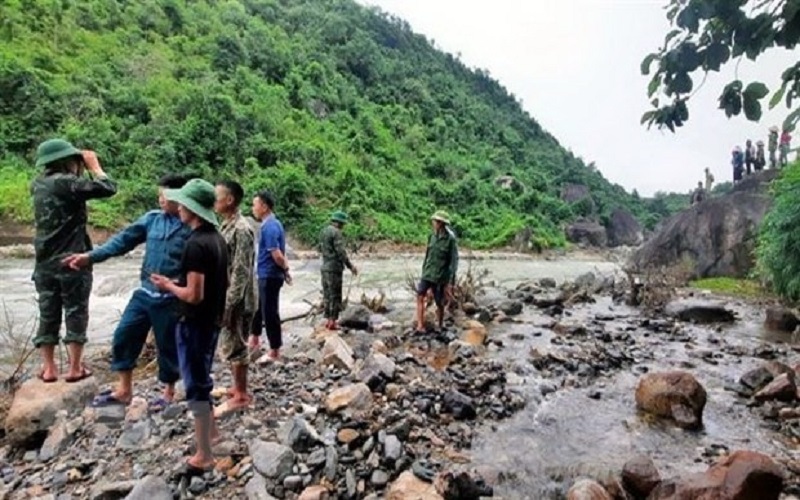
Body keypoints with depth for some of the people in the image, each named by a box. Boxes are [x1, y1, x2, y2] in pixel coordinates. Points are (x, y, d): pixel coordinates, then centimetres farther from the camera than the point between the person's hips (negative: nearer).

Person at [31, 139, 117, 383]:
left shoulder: (38, 184, 8)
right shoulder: (67, 182, -14)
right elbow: (108, 188, -17)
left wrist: (80, 170, 14)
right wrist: (93, 165, -3)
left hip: (45, 263, 7)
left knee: (48, 314, 12)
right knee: (75, 312, 4)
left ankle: (48, 368, 18)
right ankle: (75, 367, 9)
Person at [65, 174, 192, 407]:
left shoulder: (193, 228, -14)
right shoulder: (152, 219, 4)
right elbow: (124, 239, 5)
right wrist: (91, 256, -3)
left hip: (170, 300, -6)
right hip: (144, 293, 6)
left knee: (167, 347, 8)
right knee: (123, 336, 12)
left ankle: (169, 392, 30)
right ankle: (124, 390, 30)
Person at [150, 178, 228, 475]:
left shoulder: (195, 244, -23)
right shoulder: (217, 239, 6)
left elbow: (194, 295, -25)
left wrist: (169, 286, -8)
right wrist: (181, 283, 14)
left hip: (195, 323, -9)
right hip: (212, 321, 9)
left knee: (196, 385, 2)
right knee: (201, 379, 24)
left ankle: (204, 456, 14)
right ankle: (211, 431, 40)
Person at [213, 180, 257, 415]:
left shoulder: (242, 230, -20)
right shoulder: (226, 226, 10)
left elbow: (241, 273, -23)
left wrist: (228, 306, -22)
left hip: (237, 301, -9)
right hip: (224, 296, 9)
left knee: (235, 347, 2)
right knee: (229, 346, 18)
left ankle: (241, 396, 15)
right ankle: (238, 387, 32)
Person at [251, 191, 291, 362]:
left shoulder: (269, 227, -20)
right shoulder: (273, 224, 12)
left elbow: (277, 254, -25)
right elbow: (279, 253, 15)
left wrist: (285, 270, -10)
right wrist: (286, 270, 12)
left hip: (270, 276, -10)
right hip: (267, 275, 10)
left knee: (270, 312, -1)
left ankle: (275, 352, 11)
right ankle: (255, 338, 40)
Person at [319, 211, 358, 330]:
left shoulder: (324, 231, 12)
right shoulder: (336, 232, -15)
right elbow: (341, 252, -19)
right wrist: (350, 266, -15)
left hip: (325, 267, 9)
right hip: (334, 268, -9)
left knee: (327, 294, 14)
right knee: (335, 296, -2)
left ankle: (328, 319, 19)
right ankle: (332, 321, 1)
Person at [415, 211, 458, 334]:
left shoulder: (450, 239, -10)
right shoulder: (432, 237, 6)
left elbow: (453, 261, -9)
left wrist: (449, 282, -11)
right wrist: (423, 272, 14)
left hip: (440, 276, -5)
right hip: (427, 274, 5)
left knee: (440, 304, 5)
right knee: (420, 296, -9)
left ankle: (439, 327, 24)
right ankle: (420, 325, -7)